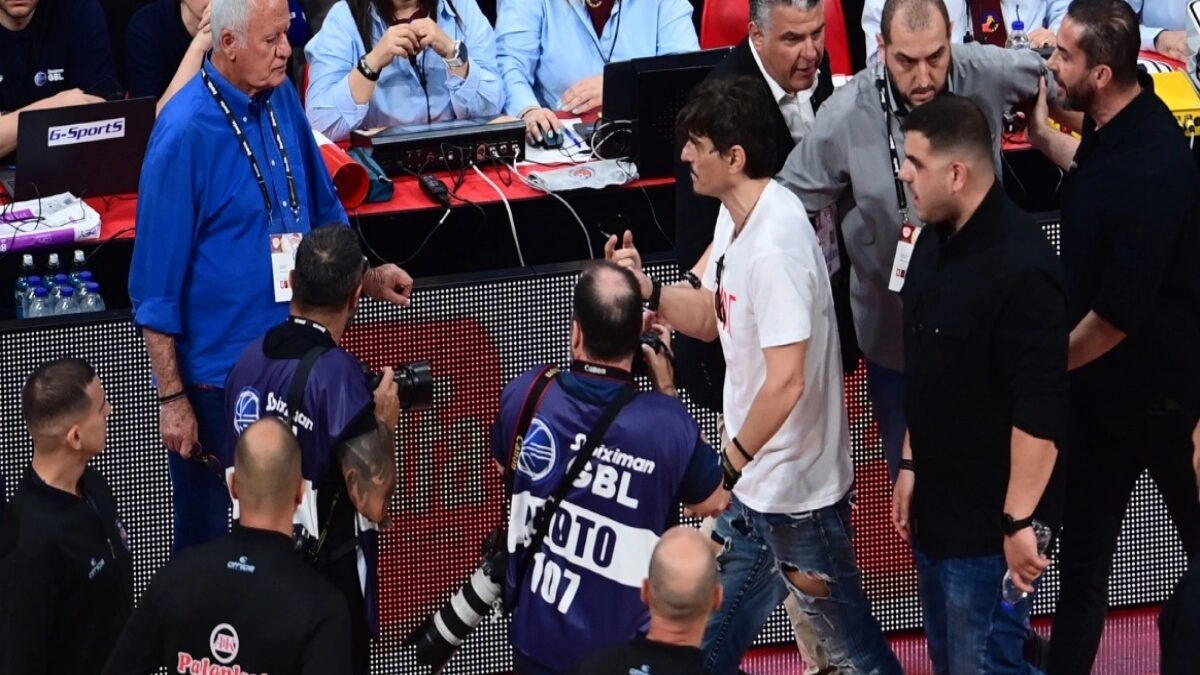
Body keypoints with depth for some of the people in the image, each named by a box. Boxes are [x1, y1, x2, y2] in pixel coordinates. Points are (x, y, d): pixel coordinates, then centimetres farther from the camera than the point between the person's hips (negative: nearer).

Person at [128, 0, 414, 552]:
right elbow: (156, 285, -15)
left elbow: (321, 207, 19)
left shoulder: (281, 100, 1)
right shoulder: (186, 133, -19)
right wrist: (172, 398, -15)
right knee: (213, 544, 6)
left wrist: (366, 275, 5)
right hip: (218, 377, -6)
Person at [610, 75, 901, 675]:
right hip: (757, 485, 10)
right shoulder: (735, 216, 2)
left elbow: (786, 382, -29)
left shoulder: (775, 247, -28)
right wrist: (647, 290, -4)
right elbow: (708, 316, 15)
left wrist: (729, 464, -18)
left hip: (795, 491, -10)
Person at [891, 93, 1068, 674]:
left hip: (990, 517, -9)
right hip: (937, 505, 9)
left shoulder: (1021, 268, -24)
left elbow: (1041, 410, -25)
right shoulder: (934, 242, 5)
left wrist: (1021, 521, -24)